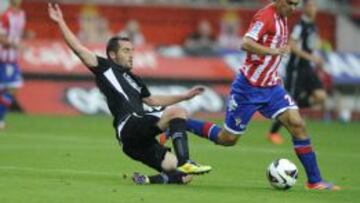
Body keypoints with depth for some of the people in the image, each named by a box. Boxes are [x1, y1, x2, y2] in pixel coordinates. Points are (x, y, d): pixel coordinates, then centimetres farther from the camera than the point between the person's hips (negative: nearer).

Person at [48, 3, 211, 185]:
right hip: (129, 127, -8)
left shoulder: (134, 80, 31)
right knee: (177, 112, -26)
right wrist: (61, 22, -1)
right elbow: (77, 47, 3)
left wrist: (184, 96, 40)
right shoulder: (105, 68, 10)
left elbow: (152, 100, 43)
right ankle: (184, 162, -36)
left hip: (141, 140, 8)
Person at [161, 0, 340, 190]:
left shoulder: (282, 17, 8)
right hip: (249, 87, -7)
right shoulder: (265, 16, -18)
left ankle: (314, 180, -5)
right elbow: (246, 44, -31)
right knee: (228, 139, 3)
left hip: (271, 87, 7)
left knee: (297, 124, -9)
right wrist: (274, 51, -33)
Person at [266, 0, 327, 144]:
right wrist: (310, 57, -26)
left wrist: (316, 60, 15)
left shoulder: (313, 27, 13)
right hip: (296, 68, -8)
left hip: (308, 68, 8)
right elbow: (292, 46, -22)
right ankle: (273, 132, 10)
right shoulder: (300, 26, -14)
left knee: (321, 96, -9)